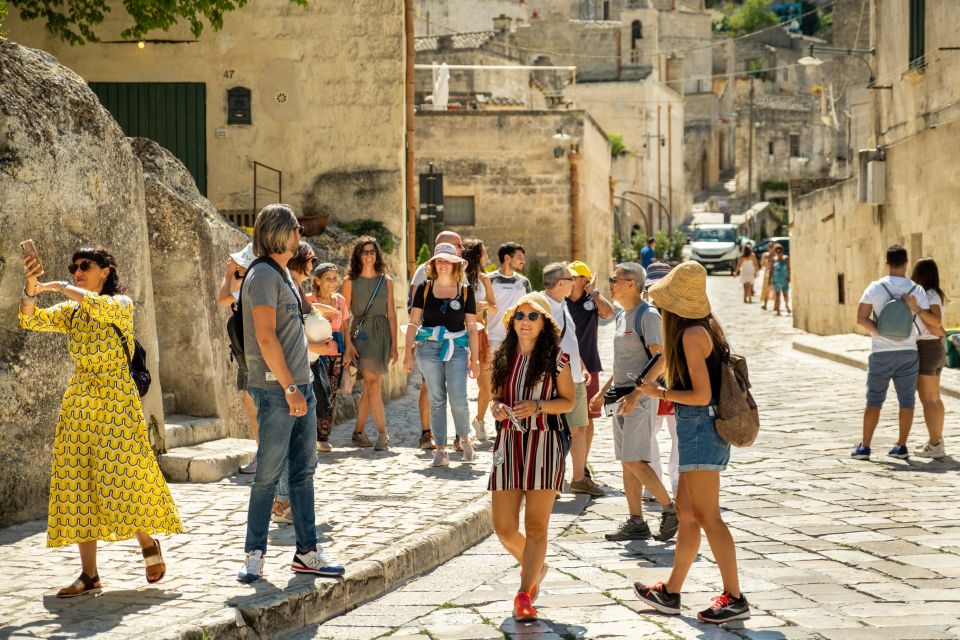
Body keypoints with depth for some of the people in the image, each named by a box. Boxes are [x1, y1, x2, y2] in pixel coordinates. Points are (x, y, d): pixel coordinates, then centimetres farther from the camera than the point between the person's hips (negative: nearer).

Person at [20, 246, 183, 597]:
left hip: (115, 402, -5)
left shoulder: (122, 304, -2)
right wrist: (30, 287, -18)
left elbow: (97, 306, -23)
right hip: (78, 406, 5)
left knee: (122, 479, -6)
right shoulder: (70, 312, 12)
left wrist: (59, 287, -12)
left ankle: (148, 543, 20)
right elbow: (30, 319, -2)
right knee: (78, 486, 1)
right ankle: (89, 574, 4)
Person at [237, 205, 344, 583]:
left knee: (304, 470, 10)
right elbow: (266, 338, -19)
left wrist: (302, 385, 18)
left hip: (300, 384, 9)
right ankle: (254, 555, 5)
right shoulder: (263, 274, -12)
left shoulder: (283, 274, 17)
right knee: (269, 473, -4)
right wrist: (290, 388, -20)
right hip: (276, 388, -9)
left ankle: (307, 552, 16)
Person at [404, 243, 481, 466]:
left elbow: (472, 327, 6)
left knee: (458, 399, -10)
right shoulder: (424, 289, 5)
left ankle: (465, 439, 16)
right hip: (429, 348, 1)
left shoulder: (465, 291, 5)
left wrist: (475, 358, 2)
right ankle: (440, 449, 9)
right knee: (437, 400, 2)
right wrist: (408, 353, -2)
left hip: (457, 348, -1)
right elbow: (413, 323, 4)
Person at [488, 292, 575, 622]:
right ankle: (534, 567, 31)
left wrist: (538, 405, -14)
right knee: (504, 527, 2)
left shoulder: (556, 358, -1)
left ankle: (524, 596, -1)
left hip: (544, 443, -4)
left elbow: (568, 401, 2)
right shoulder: (503, 357, 10)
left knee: (536, 525, -4)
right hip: (508, 443, 4)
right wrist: (496, 407, -4)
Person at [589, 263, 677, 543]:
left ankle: (670, 509, 0)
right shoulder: (622, 316, 15)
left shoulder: (648, 315, -12)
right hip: (622, 394, 9)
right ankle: (636, 522, 12)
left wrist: (635, 394, -25)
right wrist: (604, 391, 22)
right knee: (627, 462, 8)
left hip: (641, 395, -9)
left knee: (634, 460, -12)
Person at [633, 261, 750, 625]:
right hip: (700, 428, 10)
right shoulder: (706, 327, 11)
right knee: (686, 512, 16)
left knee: (706, 515, -7)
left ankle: (734, 598, -5)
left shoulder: (691, 335, -16)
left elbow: (701, 394, -20)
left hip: (700, 426, -10)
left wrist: (660, 393, -8)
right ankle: (670, 593, 25)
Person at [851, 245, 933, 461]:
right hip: (908, 353, 1)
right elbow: (933, 320, -1)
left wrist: (881, 334, -8)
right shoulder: (916, 290, -3)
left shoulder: (875, 287, -5)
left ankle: (864, 447, 4)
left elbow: (861, 318, -13)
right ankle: (901, 446, 9)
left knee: (874, 400, 5)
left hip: (881, 352, -1)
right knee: (906, 400, 9)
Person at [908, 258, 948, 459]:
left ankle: (934, 446, -4)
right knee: (935, 398, 15)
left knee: (927, 399, -5)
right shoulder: (936, 295, 10)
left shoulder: (930, 296, -17)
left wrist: (916, 309, -30)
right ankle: (937, 442, 22)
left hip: (926, 350, -10)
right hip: (936, 349, 10)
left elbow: (936, 322, -29)